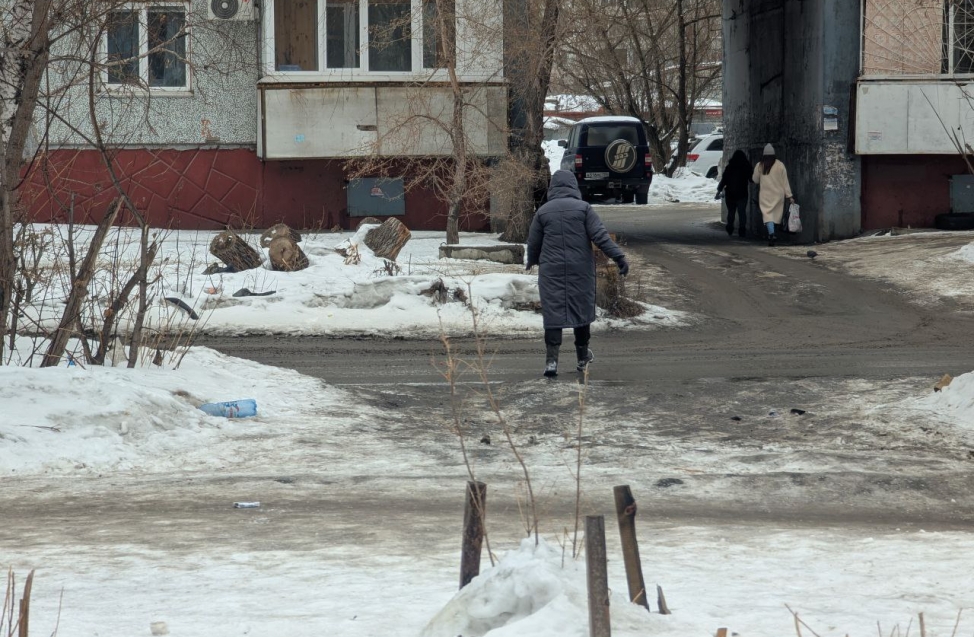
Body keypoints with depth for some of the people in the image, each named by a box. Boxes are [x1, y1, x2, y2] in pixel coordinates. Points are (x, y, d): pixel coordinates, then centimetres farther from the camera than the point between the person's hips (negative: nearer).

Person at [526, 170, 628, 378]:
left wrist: (532, 261, 31)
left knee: (553, 312, -1)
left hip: (551, 271, 0)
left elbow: (533, 243, 11)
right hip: (581, 271, 0)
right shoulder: (583, 208, -3)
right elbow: (600, 236, -10)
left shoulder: (543, 212, 3)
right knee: (582, 310, 14)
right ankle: (583, 357, 25)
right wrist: (619, 257, -8)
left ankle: (551, 359, -14)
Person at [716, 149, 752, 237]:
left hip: (730, 194, 0)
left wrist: (719, 191, 5)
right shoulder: (746, 167, -4)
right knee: (742, 212, 1)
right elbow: (751, 180, 7)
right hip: (742, 194, 0)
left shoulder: (729, 167, -5)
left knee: (731, 212, 12)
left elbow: (724, 180, -3)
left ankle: (730, 231, 13)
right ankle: (742, 231, -7)